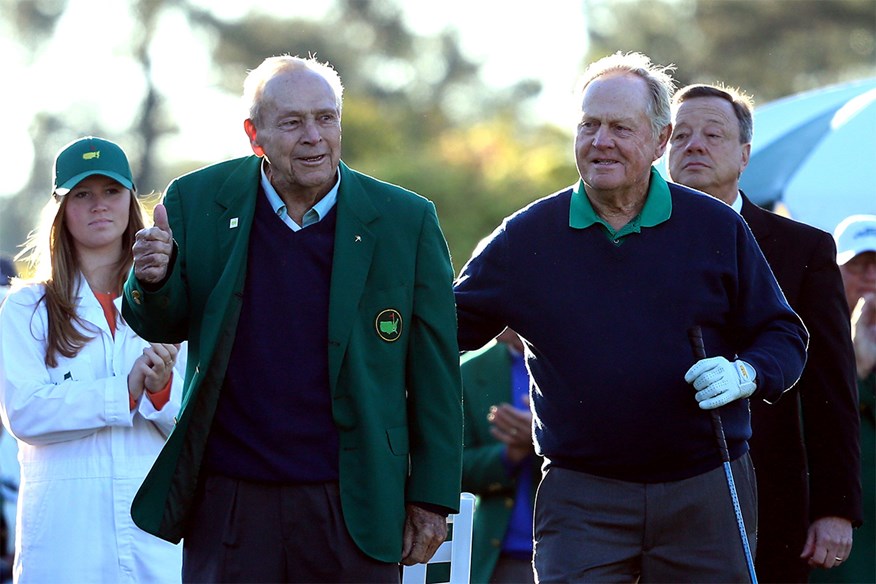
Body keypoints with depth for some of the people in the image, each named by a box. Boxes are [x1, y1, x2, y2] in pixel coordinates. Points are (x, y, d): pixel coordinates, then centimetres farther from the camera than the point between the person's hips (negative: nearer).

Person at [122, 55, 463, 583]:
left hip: (352, 508, -1)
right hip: (228, 504, 1)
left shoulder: (406, 221, -1)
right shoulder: (197, 202, 2)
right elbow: (162, 326, 11)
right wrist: (155, 279, -13)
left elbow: (435, 376, 3)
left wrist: (433, 498, 2)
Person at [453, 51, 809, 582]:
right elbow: (449, 324, 9)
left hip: (706, 497, 1)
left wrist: (745, 374, -11)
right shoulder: (528, 236, 5)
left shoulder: (717, 229, 4)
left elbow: (782, 335, 9)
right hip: (580, 498, 0)